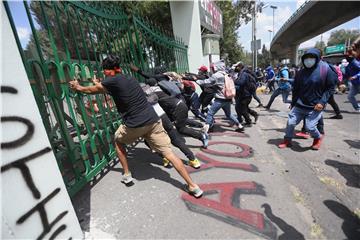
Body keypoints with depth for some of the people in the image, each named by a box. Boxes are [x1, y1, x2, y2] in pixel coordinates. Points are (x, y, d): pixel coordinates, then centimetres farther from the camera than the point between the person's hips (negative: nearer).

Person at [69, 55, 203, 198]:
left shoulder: (112, 81, -2)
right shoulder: (130, 78, 18)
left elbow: (92, 90, 18)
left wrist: (79, 88, 38)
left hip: (134, 125, -5)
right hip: (153, 120, 6)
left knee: (118, 141, 27)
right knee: (169, 153, 4)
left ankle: (127, 175, 31)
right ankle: (193, 186, 7)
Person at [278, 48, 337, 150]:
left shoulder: (326, 69, -6)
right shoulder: (301, 73, 5)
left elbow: (331, 88, -5)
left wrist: (322, 102, -15)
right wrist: (293, 103, 13)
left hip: (315, 106, -4)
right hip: (299, 106, 4)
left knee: (310, 126, -7)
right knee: (290, 123, -1)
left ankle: (318, 138, 27)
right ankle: (287, 141, 20)